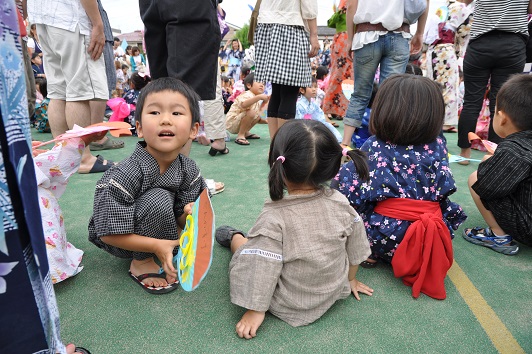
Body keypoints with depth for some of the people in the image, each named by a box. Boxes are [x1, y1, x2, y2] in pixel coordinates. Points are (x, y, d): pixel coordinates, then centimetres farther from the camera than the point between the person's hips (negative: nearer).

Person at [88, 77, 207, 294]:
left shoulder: (188, 169, -15)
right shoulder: (125, 175, -31)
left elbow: (180, 219, -7)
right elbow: (110, 234, -24)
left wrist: (189, 214, -29)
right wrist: (157, 246, -27)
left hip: (158, 233, 6)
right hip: (116, 241, -6)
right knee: (158, 199, -31)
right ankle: (141, 263, -9)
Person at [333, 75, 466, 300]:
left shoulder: (374, 146, -10)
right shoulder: (438, 145, 0)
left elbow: (347, 188, -6)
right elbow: (442, 192, 11)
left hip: (387, 240, -3)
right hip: (432, 239, 4)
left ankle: (368, 253, 6)